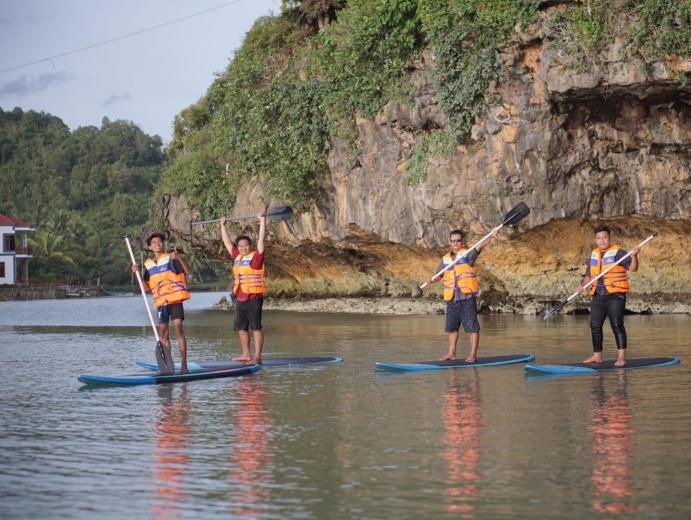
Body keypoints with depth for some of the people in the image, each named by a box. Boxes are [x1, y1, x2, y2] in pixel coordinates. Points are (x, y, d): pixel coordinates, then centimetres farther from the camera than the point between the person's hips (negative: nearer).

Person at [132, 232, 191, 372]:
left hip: (175, 298, -5)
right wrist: (137, 273, 2)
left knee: (178, 327, -13)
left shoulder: (171, 258, -1)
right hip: (160, 301, 5)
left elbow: (187, 271, -11)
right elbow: (145, 286, 15)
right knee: (163, 331, 5)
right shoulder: (148, 264, 13)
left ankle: (184, 364, -12)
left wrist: (179, 258, -27)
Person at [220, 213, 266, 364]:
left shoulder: (256, 257, -4)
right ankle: (246, 354, 20)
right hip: (240, 299, 7)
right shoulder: (237, 257, 14)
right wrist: (223, 225, 27)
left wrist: (262, 221, -12)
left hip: (254, 297, -7)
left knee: (256, 327, -6)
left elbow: (261, 240, -11)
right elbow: (227, 242, 23)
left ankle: (257, 356, -7)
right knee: (241, 328, 11)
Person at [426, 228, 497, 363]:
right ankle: (451, 353, 24)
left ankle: (473, 354, -1)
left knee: (472, 325, -5)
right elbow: (439, 275, 20)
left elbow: (479, 246, -17)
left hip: (467, 296, -5)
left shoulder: (467, 254, 0)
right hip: (451, 298, 5)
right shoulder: (445, 259, 14)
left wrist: (490, 237, -33)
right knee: (451, 326, 13)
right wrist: (432, 280, -1)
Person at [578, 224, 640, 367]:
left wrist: (634, 256, -34)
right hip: (598, 297, 7)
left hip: (615, 296, -7)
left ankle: (621, 356, -11)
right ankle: (597, 355, 20)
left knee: (617, 325, -11)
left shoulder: (618, 252, -6)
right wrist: (583, 285, 3)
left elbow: (633, 268, -15)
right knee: (595, 326, 9)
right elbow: (588, 274, 21)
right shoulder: (594, 254, 14)